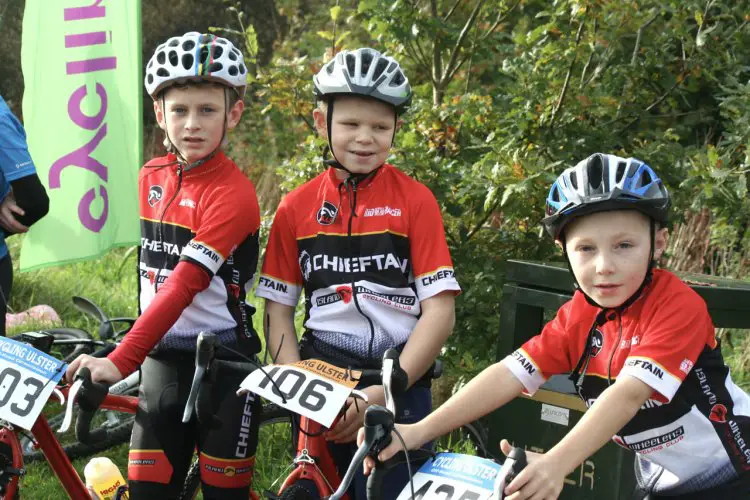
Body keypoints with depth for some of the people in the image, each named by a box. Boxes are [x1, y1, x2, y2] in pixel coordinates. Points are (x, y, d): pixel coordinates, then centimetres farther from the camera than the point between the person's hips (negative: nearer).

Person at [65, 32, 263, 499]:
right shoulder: (151, 178, 4)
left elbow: (183, 284, -25)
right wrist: (137, 348, 10)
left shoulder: (232, 193, -17)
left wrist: (120, 361, -30)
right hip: (162, 359, 6)